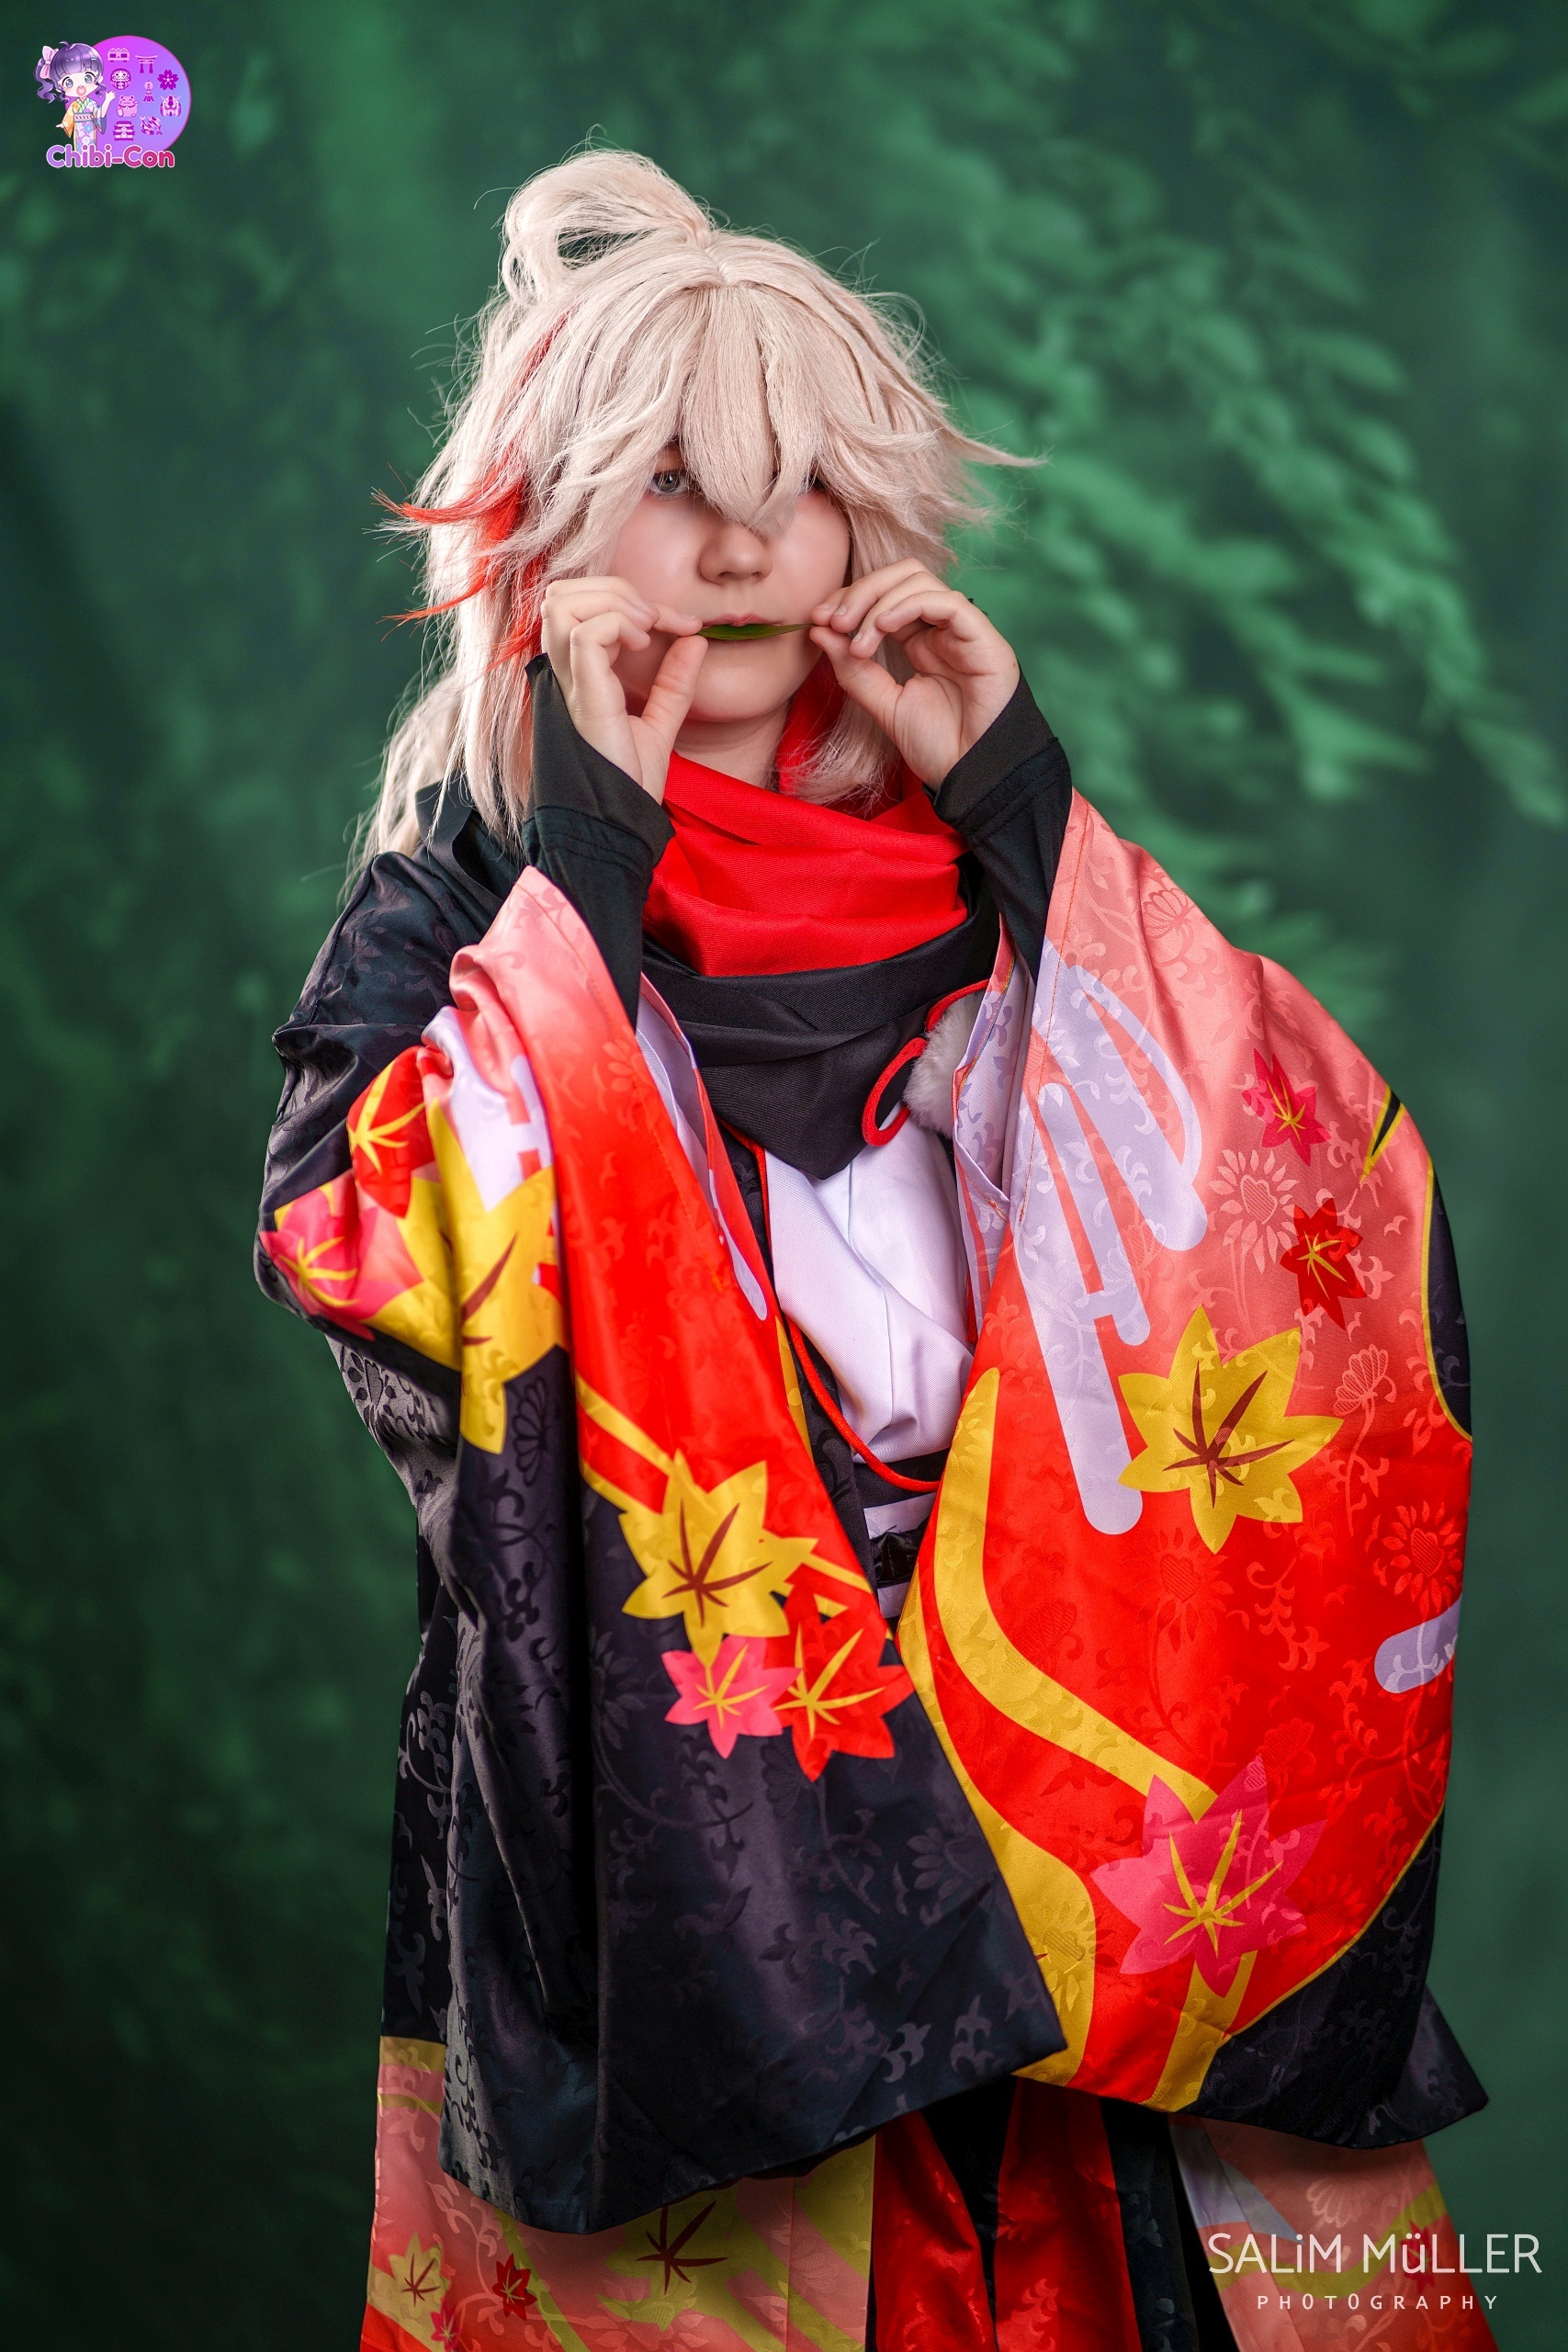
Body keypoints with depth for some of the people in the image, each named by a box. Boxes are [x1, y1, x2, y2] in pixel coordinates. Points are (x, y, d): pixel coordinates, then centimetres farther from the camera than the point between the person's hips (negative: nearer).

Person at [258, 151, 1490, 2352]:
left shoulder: (970, 840, 6)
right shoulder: (474, 870, 1)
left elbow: (1296, 1177, -6)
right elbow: (351, 1240, -17)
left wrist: (1020, 803, -8)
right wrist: (590, 851, -14)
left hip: (1039, 1730, 2)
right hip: (658, 1760, -2)